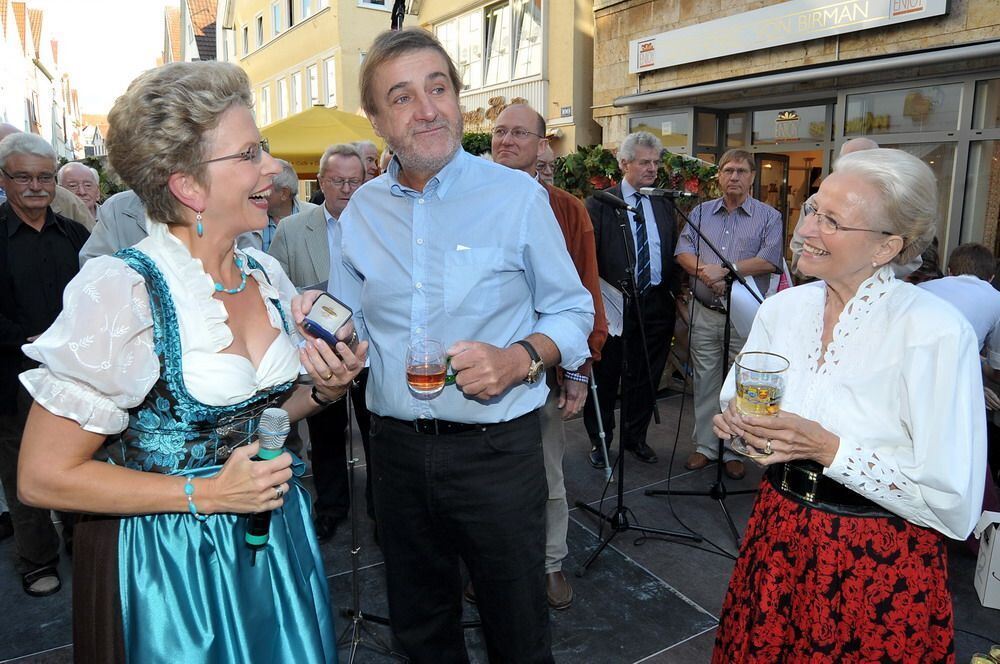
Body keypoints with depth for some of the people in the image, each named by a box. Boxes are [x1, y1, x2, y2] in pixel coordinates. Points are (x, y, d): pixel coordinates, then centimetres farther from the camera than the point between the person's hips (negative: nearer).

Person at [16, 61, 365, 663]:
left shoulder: (268, 276, -2)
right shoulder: (120, 291, -21)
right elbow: (44, 477, -16)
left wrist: (324, 392, -8)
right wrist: (206, 494, -20)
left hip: (276, 539, 6)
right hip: (168, 562, -6)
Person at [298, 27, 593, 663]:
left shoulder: (517, 195, -8)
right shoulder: (361, 210, 4)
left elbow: (573, 312, -4)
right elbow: (353, 323, 13)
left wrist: (519, 359, -23)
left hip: (496, 448, -3)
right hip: (397, 447, 4)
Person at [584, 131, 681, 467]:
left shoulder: (664, 206, 12)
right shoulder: (600, 203, -3)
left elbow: (672, 253, 13)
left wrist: (676, 293, 7)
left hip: (656, 303, 5)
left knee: (645, 376, 14)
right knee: (604, 375, 7)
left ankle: (635, 436, 31)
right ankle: (599, 440, 24)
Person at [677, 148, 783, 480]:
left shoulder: (769, 217, 2)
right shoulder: (701, 212, 12)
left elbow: (769, 260, -12)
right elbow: (683, 250, 0)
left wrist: (724, 270, -17)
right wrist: (705, 272, -19)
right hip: (704, 313, 3)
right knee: (705, 382, 9)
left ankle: (733, 451, 17)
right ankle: (705, 446, 22)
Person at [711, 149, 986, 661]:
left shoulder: (936, 333, -19)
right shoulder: (783, 308, -3)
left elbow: (955, 503, -20)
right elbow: (732, 406, 8)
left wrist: (830, 449, -25)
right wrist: (738, 423, -14)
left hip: (881, 567, -4)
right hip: (776, 540, 5)